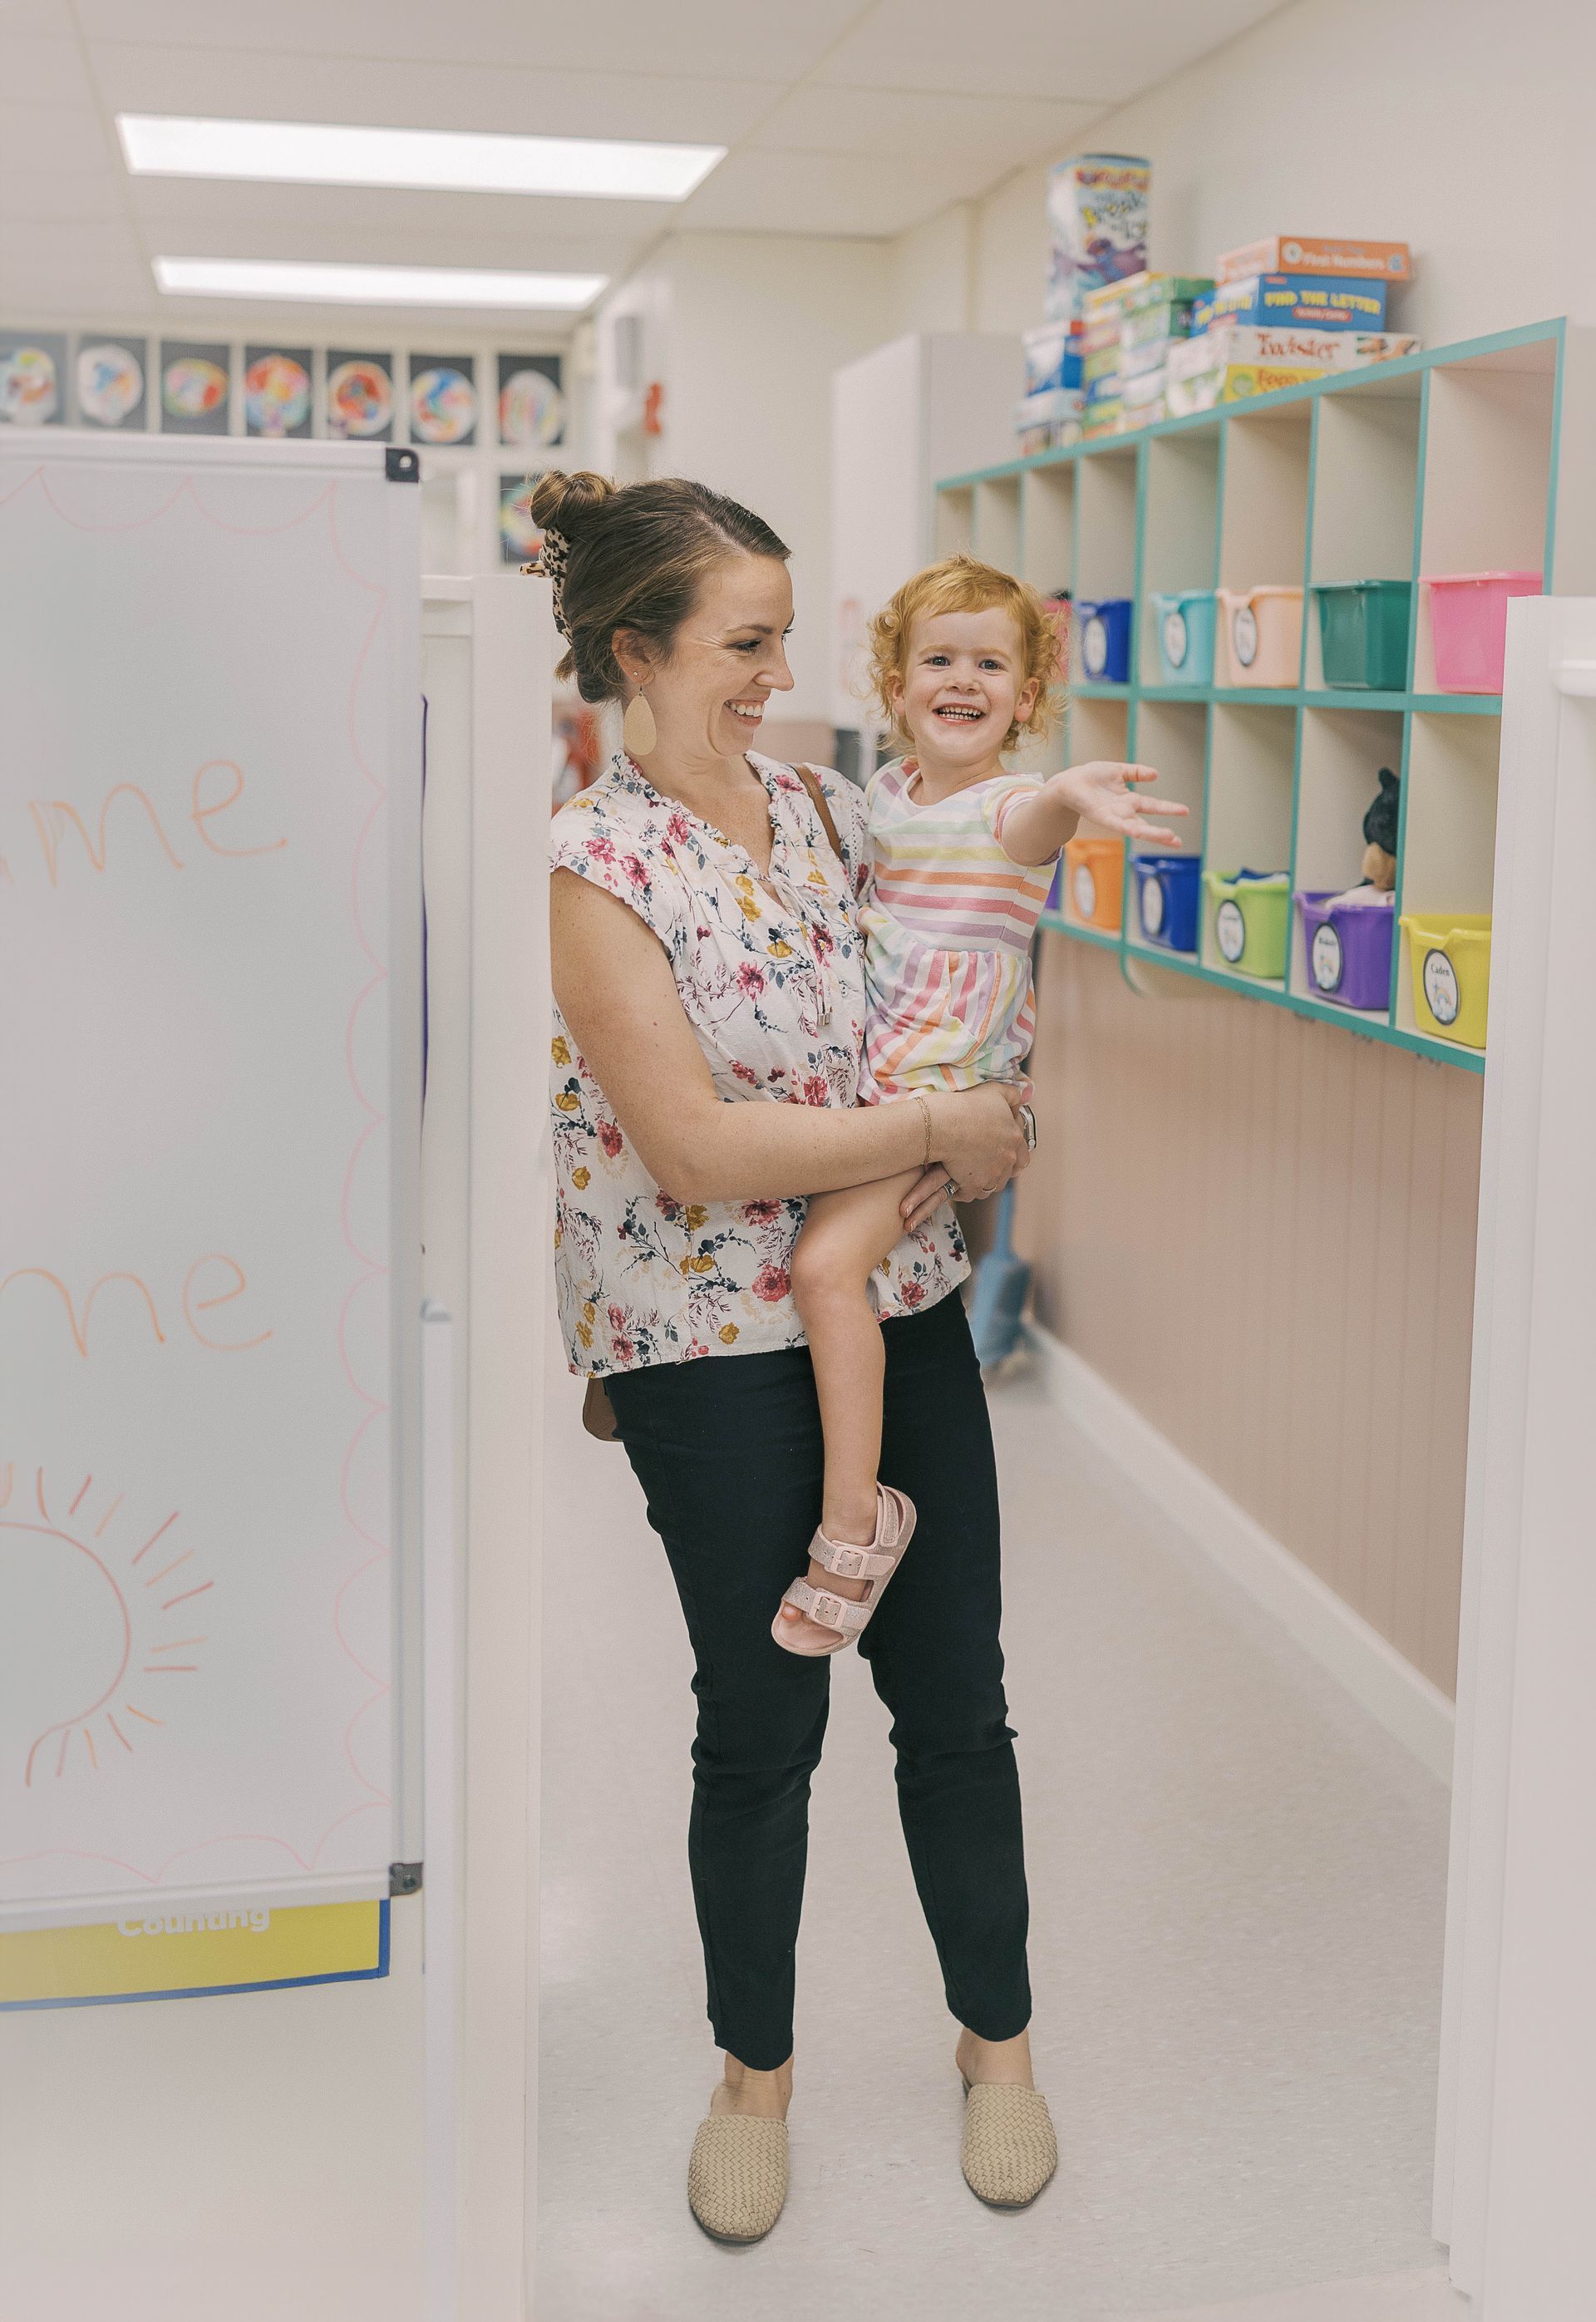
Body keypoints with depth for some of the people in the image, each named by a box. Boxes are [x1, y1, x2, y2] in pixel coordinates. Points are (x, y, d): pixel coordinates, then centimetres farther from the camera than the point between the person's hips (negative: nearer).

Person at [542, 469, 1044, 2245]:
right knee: (761, 1719, 8)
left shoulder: (821, 812, 5)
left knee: (954, 1694, 11)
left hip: (901, 1312, 5)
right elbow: (696, 1144, -20)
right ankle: (753, 2067, 32)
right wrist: (934, 1133, -15)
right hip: (716, 1346, -5)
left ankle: (996, 2036, 33)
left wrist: (988, 1126, -2)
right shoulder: (595, 866, -14)